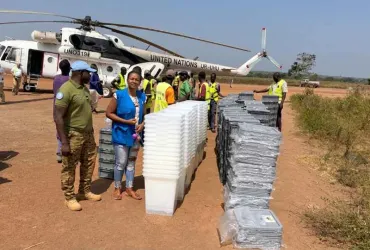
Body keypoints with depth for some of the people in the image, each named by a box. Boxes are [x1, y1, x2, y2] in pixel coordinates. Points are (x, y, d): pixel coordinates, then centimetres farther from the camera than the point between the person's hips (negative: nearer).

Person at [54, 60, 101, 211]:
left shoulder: (84, 88, 9)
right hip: (73, 135, -9)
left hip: (88, 134, 9)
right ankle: (70, 197, 20)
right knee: (69, 168, 6)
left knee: (88, 164, 18)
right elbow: (58, 117, -22)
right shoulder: (66, 89, -19)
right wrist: (64, 142, -25)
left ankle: (85, 191, 35)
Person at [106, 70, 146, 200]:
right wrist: (126, 121, -19)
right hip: (121, 134, -5)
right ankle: (117, 188, 23)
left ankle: (129, 188, 28)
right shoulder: (119, 95, -12)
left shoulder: (142, 96, 3)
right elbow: (109, 113, -12)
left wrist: (142, 124, -7)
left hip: (136, 135, 5)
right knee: (121, 163, 3)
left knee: (131, 162, 15)